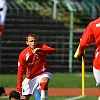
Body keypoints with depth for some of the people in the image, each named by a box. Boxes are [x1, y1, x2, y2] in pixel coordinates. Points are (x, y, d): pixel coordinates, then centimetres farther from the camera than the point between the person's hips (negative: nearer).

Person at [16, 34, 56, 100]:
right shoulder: (23, 55, -11)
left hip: (43, 73, -2)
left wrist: (40, 50, -47)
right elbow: (20, 71, -8)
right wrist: (19, 87, -11)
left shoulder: (41, 47, -13)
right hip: (30, 77, 2)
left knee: (44, 82, -37)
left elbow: (53, 51, -32)